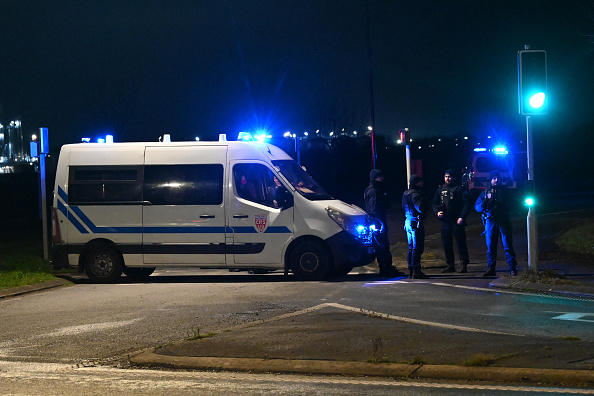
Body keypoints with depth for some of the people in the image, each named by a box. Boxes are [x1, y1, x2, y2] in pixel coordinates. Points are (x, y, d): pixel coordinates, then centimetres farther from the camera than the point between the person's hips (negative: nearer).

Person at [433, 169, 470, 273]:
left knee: (461, 242, -5)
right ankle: (450, 265, 16)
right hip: (445, 221, 5)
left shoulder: (459, 189, -3)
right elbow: (435, 203, 19)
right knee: (446, 244, 8)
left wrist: (462, 217, -15)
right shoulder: (440, 189, 13)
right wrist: (437, 211, -1)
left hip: (457, 221, -5)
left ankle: (464, 264, -1)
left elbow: (466, 204, -6)